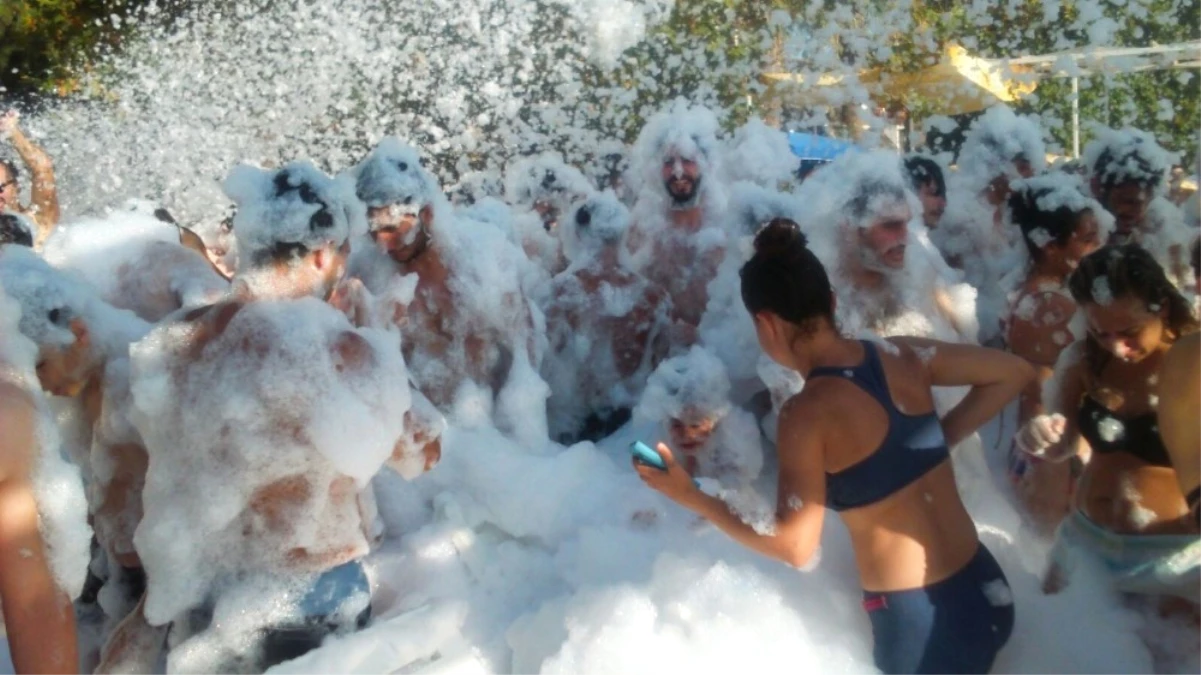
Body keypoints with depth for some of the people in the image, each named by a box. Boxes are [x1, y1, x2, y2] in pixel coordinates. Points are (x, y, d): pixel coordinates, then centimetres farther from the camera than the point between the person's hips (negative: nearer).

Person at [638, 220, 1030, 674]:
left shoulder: (807, 414, -21)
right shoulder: (904, 355, -3)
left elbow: (796, 548, -21)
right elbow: (1015, 372, 8)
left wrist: (691, 498, -14)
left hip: (916, 620, -5)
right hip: (984, 589, 6)